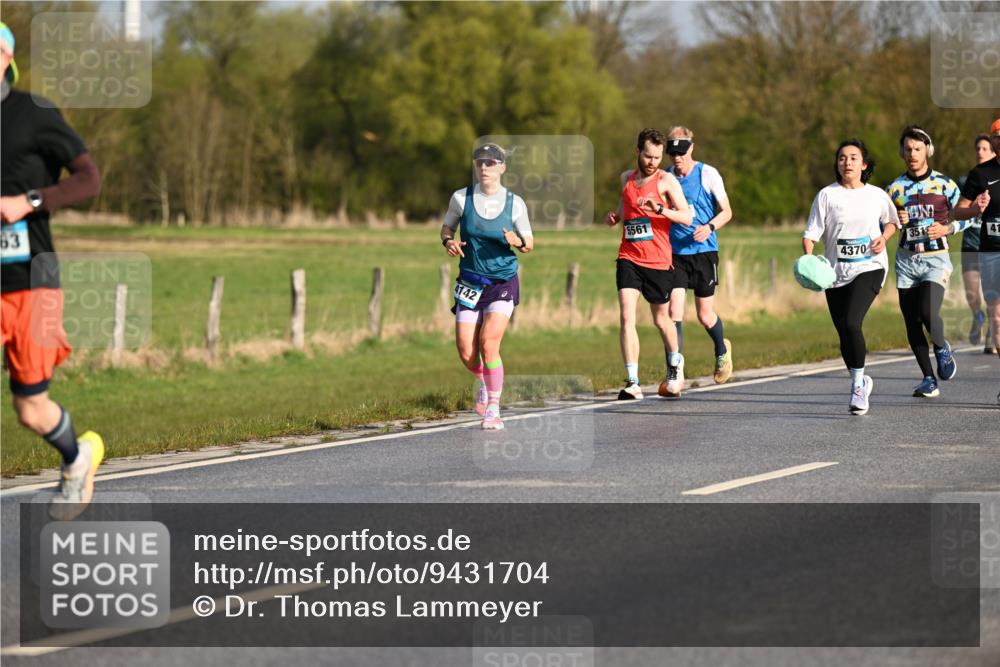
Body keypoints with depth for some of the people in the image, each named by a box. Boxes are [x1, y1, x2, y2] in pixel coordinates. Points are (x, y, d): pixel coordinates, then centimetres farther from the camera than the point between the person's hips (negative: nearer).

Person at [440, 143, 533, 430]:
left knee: (488, 341, -18)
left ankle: (493, 410, -7)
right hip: (470, 282, 2)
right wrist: (448, 241, -9)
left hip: (503, 281, -2)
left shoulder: (515, 203, -4)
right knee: (466, 352, -4)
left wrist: (518, 242, -18)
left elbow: (529, 243, 5)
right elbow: (447, 226, 13)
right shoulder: (461, 198, -3)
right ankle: (485, 381, 33)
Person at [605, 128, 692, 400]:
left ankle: (675, 363, 43)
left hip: (658, 261, -2)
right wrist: (614, 216, 7)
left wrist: (660, 209, -29)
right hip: (629, 258, 2)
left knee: (661, 319, 14)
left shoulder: (666, 180, -5)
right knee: (626, 317, -14)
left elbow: (687, 217, -13)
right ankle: (632, 382, -16)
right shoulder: (627, 178, 9)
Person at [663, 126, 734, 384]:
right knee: (674, 311, -12)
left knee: (705, 316, 6)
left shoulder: (707, 174, -4)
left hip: (704, 250, -2)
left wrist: (710, 227, -19)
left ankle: (722, 350, 39)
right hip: (675, 254, 2)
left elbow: (726, 211, 0)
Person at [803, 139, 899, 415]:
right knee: (844, 334, 7)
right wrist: (809, 259, -21)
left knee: (852, 323, -23)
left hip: (869, 268, -2)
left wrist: (884, 237, 1)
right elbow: (811, 233, -3)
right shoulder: (827, 195, 0)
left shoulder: (876, 195, 4)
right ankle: (860, 382, 32)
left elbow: (891, 221, 23)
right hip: (836, 273, 2)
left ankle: (858, 384, -11)